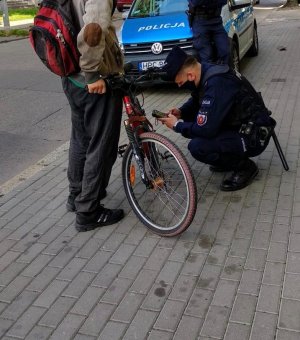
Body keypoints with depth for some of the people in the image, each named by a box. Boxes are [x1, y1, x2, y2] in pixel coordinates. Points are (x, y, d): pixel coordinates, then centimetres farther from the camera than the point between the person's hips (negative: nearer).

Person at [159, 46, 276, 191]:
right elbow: (196, 101, 19)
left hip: (254, 136, -10)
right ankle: (229, 157, 15)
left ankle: (244, 166, -4)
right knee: (190, 119, 7)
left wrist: (177, 125, -14)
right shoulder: (206, 72, -1)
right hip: (237, 125, 10)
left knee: (197, 147, -26)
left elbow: (206, 129, -31)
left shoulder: (217, 84, -29)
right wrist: (180, 112, 0)